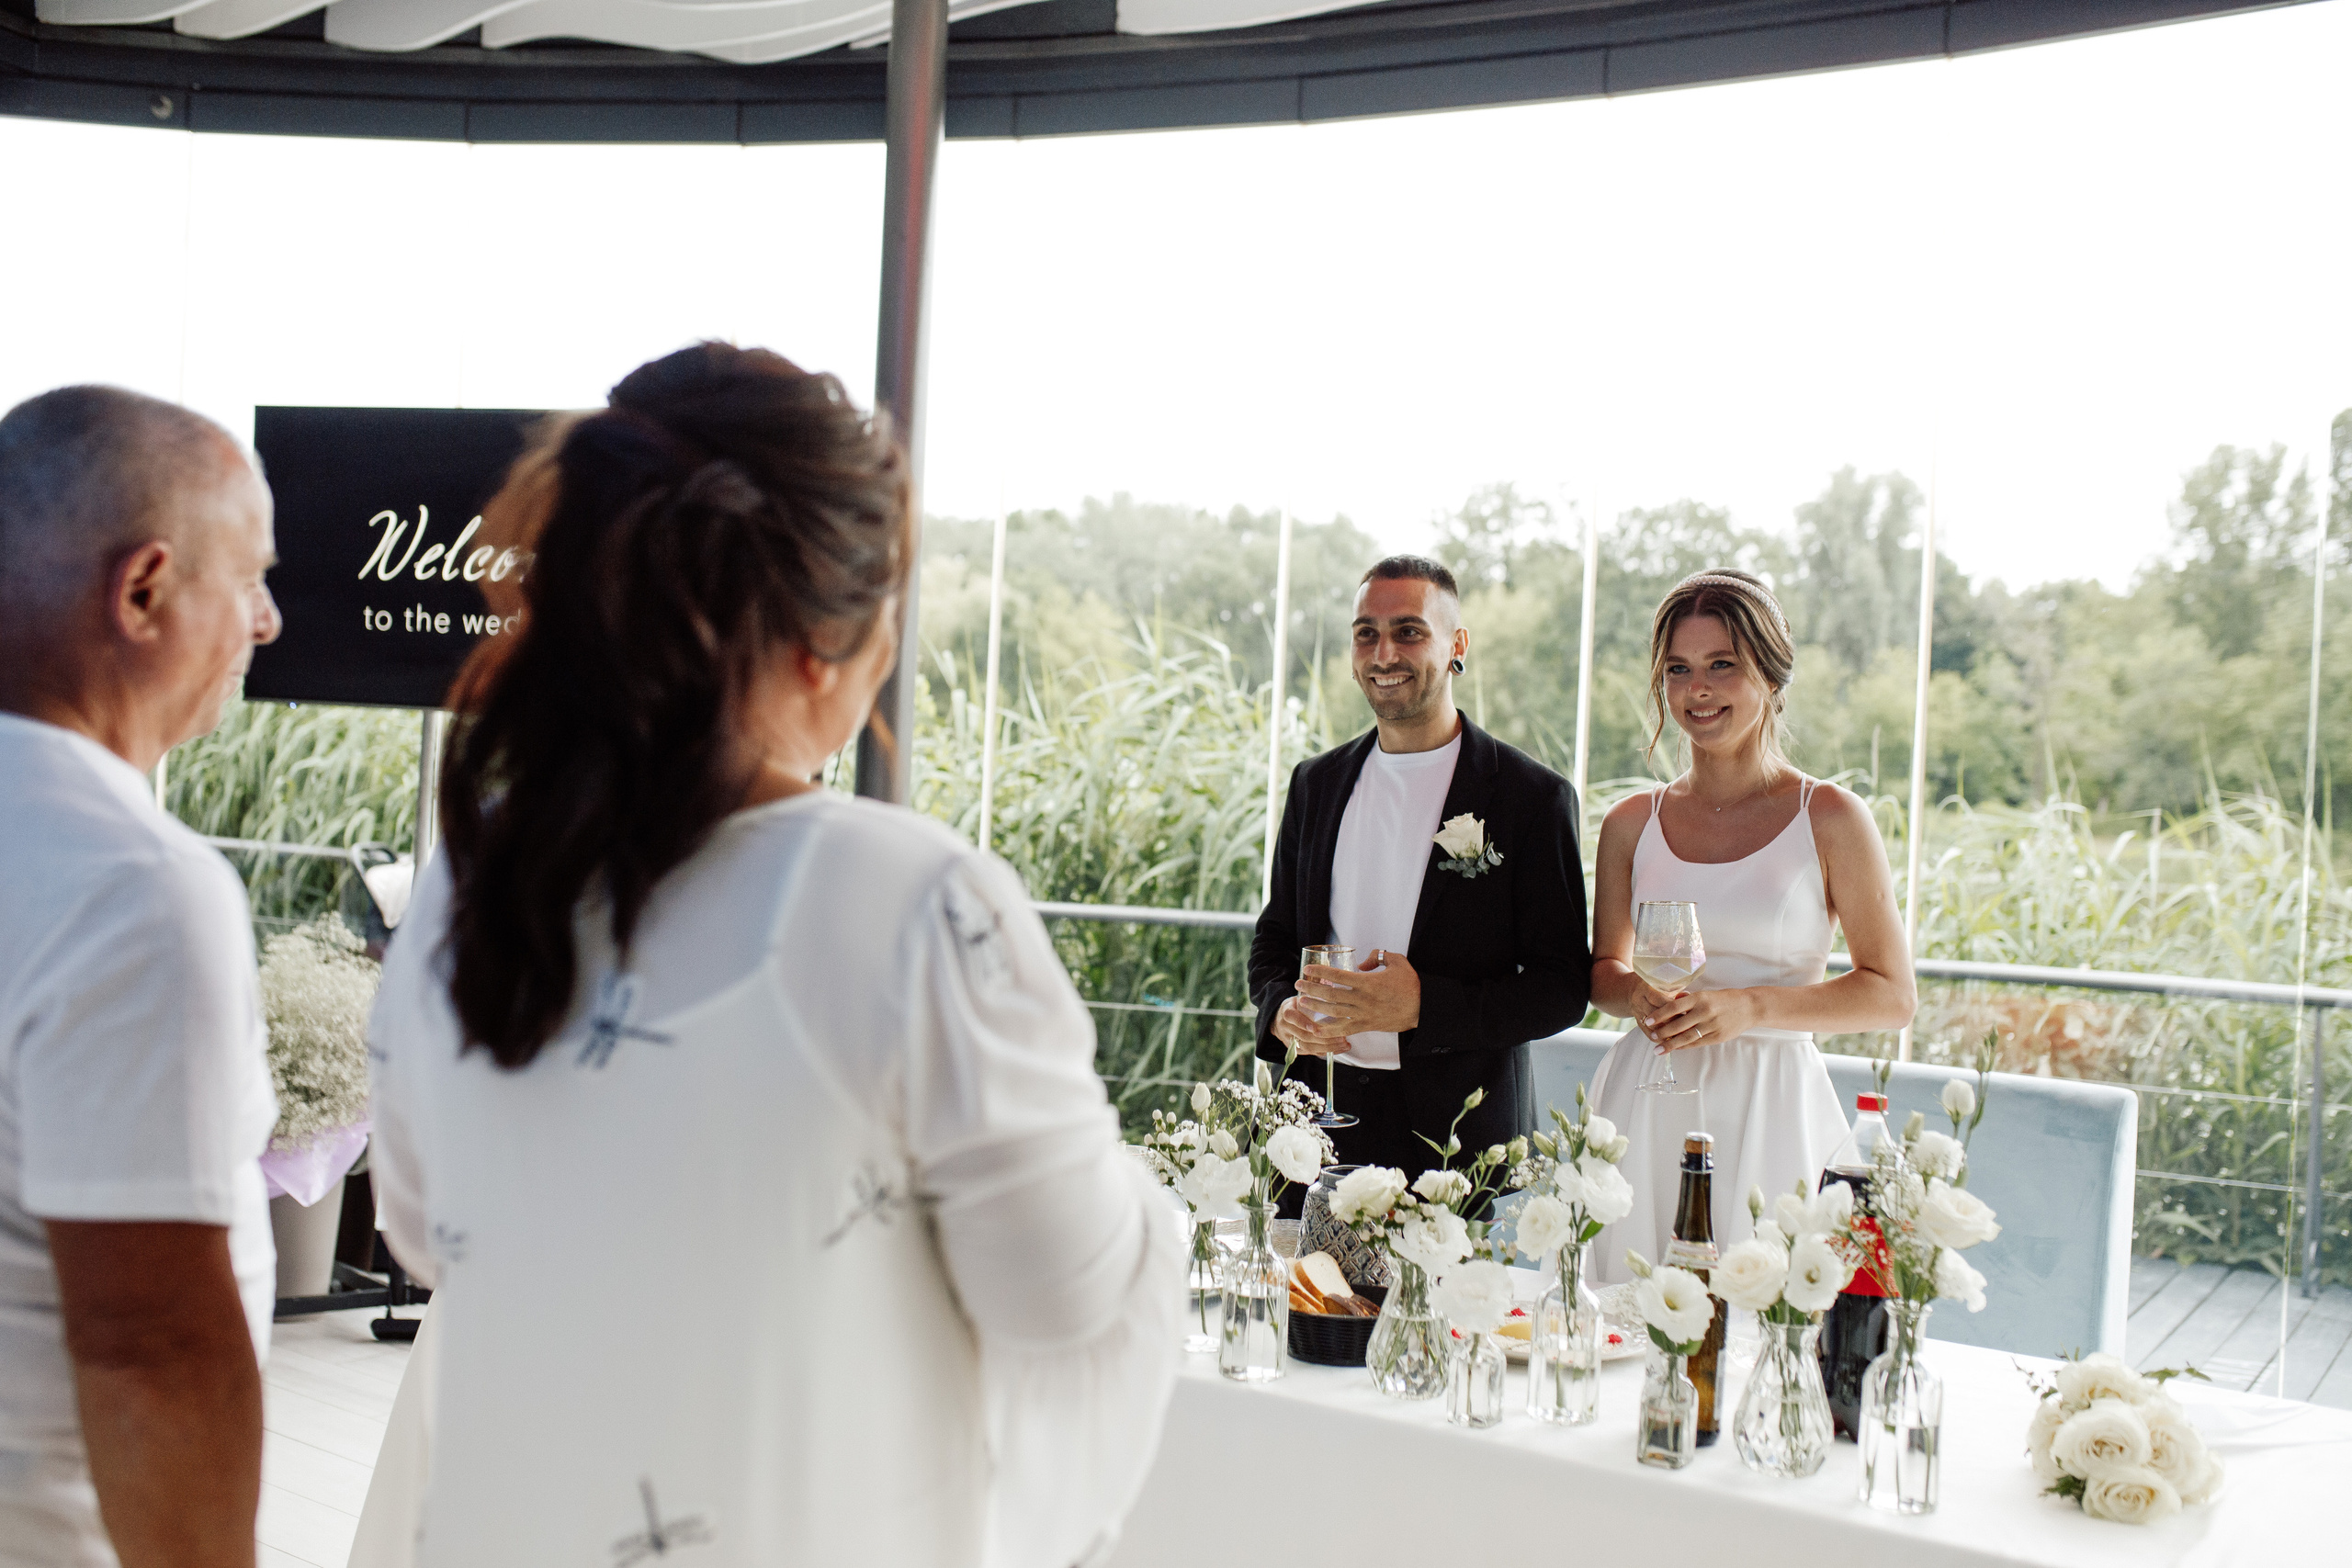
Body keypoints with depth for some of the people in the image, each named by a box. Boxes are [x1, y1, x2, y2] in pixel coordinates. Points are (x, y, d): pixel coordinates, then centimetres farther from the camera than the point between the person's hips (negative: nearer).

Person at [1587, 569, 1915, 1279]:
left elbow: (1892, 996, -1)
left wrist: (1750, 1007, -12)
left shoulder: (1831, 819, -2)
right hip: (1646, 1106, 2)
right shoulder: (1632, 823, 6)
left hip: (1767, 1108, -2)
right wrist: (1639, 995, -5)